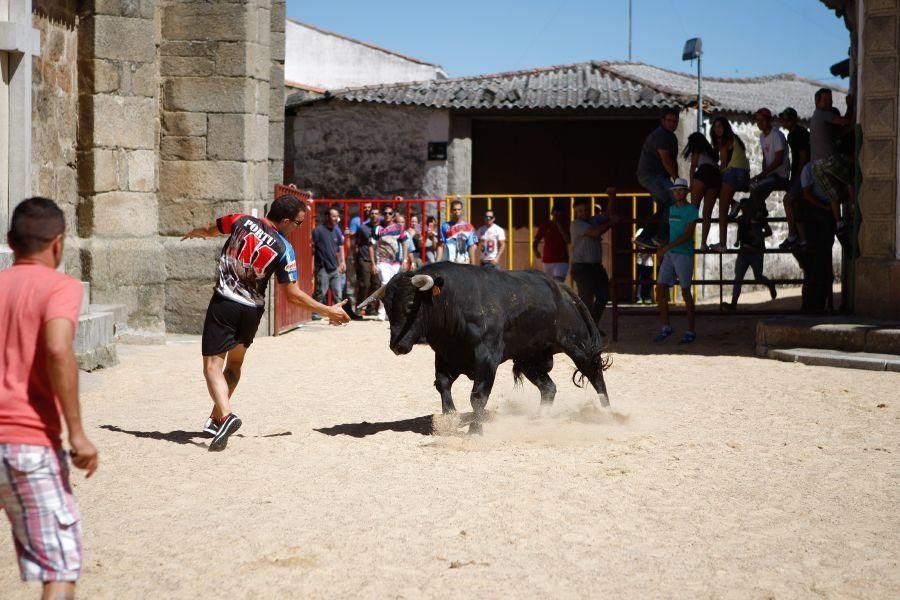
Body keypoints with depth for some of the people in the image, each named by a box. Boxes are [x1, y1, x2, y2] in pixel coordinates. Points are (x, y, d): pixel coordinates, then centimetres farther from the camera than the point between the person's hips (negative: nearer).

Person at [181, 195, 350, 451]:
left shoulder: (241, 221, -5)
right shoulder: (284, 249, -10)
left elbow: (208, 230, 16)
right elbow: (293, 294, -11)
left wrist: (193, 233, 41)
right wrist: (329, 311, 0)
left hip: (223, 303, -1)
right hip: (252, 311, 1)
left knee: (213, 364, -6)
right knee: (234, 363, 23)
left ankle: (225, 415, -28)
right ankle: (216, 418, 26)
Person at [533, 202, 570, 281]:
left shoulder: (565, 226, 2)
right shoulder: (545, 226, 4)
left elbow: (568, 240, -14)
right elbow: (536, 241, 5)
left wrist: (559, 225, -13)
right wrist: (536, 251, -16)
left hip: (561, 261, -3)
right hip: (547, 260, 3)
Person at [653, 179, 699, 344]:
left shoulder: (692, 210, -8)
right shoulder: (671, 209, 12)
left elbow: (687, 235, -16)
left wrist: (667, 247, -22)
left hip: (684, 255, -6)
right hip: (669, 255, 6)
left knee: (685, 292, -2)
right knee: (660, 289, 0)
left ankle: (690, 331, 5)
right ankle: (666, 327, 10)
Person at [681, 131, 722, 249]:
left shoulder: (697, 150, 19)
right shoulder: (712, 152, 36)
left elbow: (693, 167, 9)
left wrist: (691, 185, 5)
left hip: (703, 173, -5)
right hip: (717, 175, 5)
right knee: (707, 213, 3)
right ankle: (703, 243, -6)